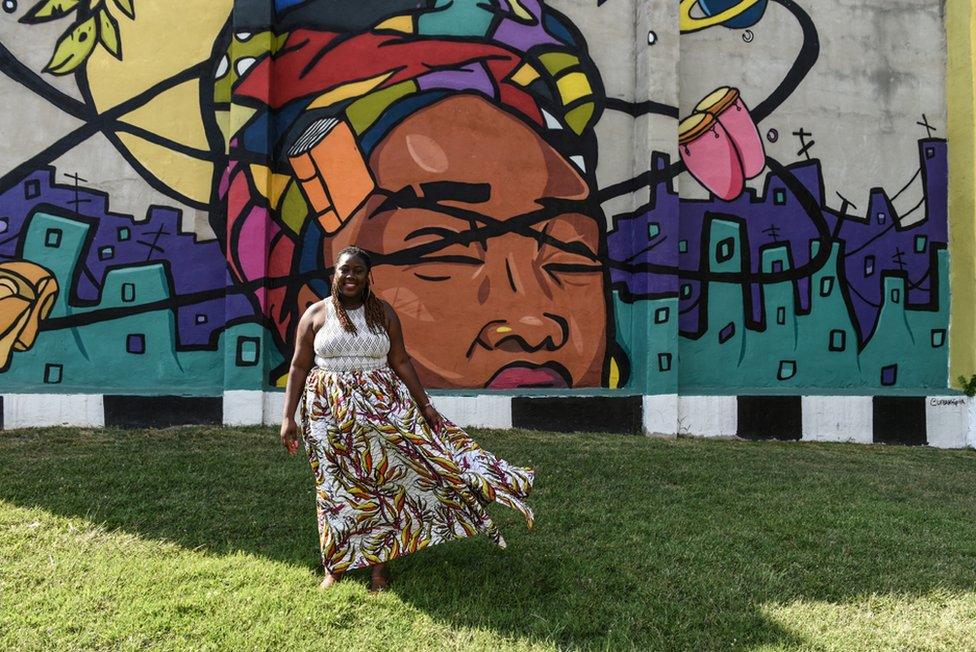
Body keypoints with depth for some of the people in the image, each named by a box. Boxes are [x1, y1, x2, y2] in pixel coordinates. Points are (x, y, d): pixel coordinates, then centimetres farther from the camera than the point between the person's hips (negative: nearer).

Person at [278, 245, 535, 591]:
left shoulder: (383, 312, 4)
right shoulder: (315, 314, 0)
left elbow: (401, 362, 5)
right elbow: (299, 366, 1)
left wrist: (424, 404, 1)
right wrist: (288, 417, -4)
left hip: (379, 403, 1)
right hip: (329, 408, -1)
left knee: (380, 479, 1)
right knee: (335, 485, 6)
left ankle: (378, 563, 15)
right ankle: (336, 565, 22)